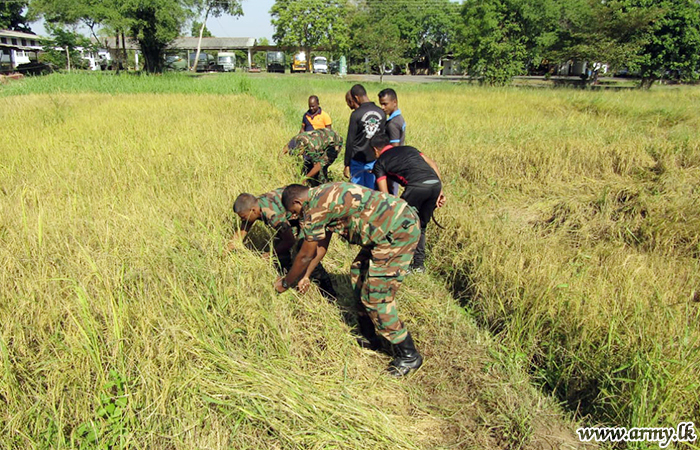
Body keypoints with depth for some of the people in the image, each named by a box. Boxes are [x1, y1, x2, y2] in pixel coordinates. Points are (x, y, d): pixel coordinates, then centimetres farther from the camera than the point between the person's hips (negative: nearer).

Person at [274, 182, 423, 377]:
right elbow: (321, 245, 27)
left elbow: (305, 256, 0)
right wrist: (306, 276, 32)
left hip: (398, 233, -11)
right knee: (358, 273, 21)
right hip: (403, 221, 11)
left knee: (376, 298, -4)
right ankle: (369, 338, 32)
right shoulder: (323, 195, 18)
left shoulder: (315, 208, -11)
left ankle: (408, 356, 11)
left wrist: (285, 283, 16)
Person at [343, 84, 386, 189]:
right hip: (374, 159, 4)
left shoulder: (356, 114, -12)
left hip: (358, 158, -4)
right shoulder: (382, 113, 2)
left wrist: (347, 165, -4)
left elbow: (350, 142, -10)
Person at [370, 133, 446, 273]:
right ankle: (419, 263, 27)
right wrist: (440, 191, 18)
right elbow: (433, 164, 20)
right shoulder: (408, 149, 32)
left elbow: (385, 195, 11)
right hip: (436, 183, 6)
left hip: (416, 187, -6)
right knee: (420, 226, 23)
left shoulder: (379, 163, 19)